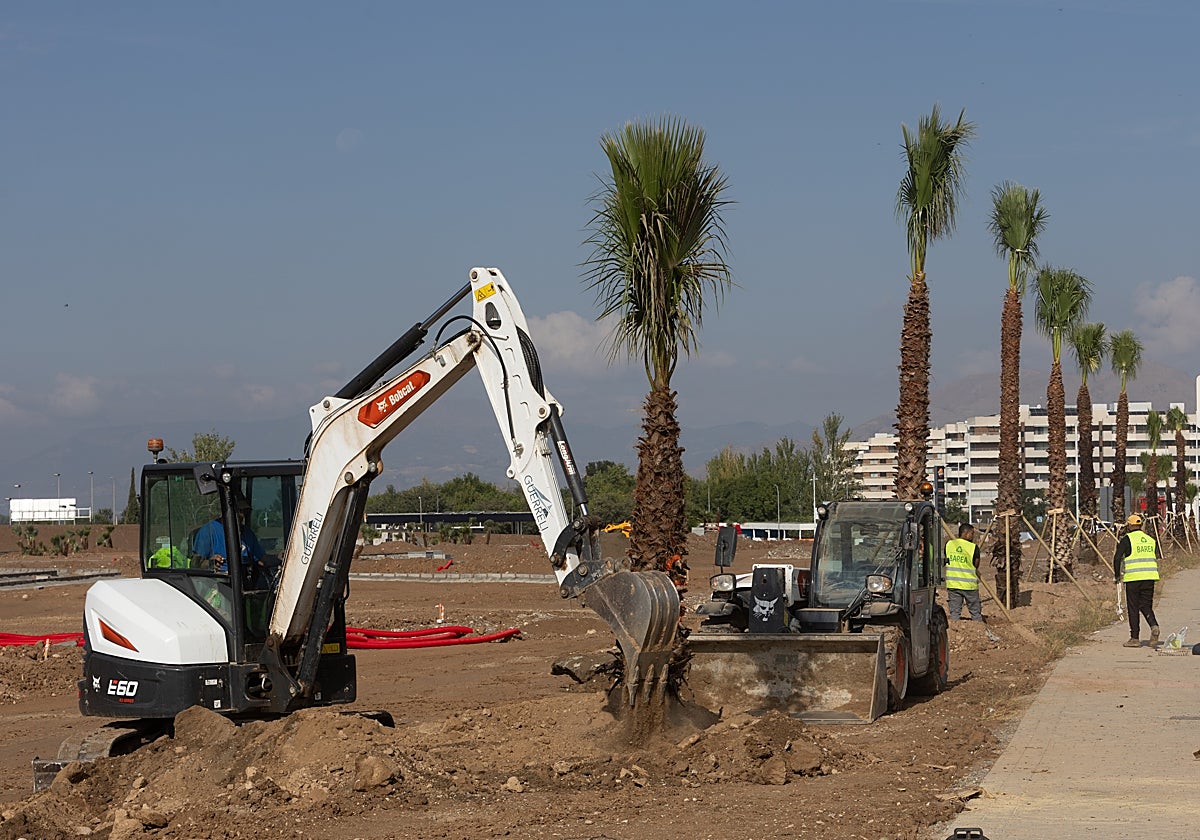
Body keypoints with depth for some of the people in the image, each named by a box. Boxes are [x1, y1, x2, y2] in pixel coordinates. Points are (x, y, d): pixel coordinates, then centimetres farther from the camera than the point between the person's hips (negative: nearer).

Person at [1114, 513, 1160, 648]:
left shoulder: (1127, 539, -4)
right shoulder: (1151, 540, 13)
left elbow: (1117, 558, -10)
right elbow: (1155, 559, 17)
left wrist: (1117, 576, 1)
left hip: (1133, 578, -4)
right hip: (1150, 577, 5)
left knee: (1133, 608, 3)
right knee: (1146, 605, 12)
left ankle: (1135, 638, 5)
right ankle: (1154, 625, -15)